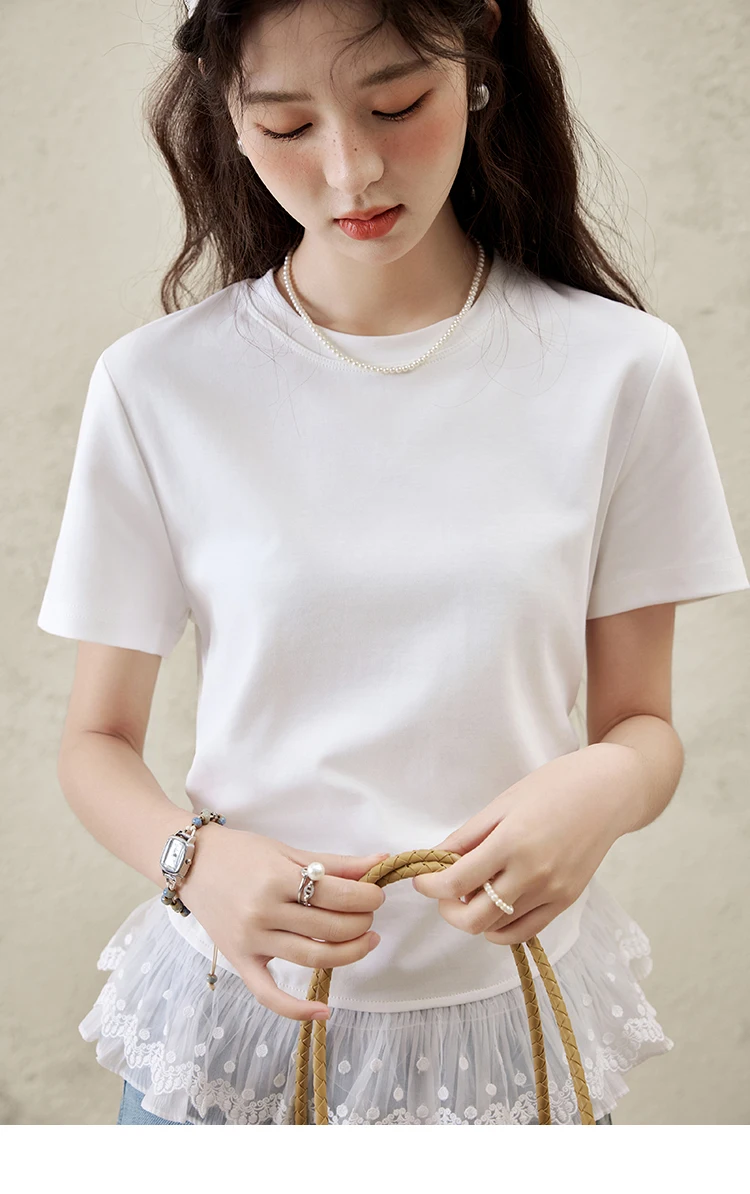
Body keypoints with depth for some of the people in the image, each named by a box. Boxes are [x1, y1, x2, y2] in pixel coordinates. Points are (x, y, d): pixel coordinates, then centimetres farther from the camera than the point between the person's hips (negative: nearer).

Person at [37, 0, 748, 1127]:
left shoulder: (620, 367, -9)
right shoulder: (158, 385, -9)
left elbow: (643, 721, -1)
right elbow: (97, 743, -2)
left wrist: (608, 784, -24)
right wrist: (197, 859, -22)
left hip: (510, 1005, 1)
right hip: (240, 1007, 0)